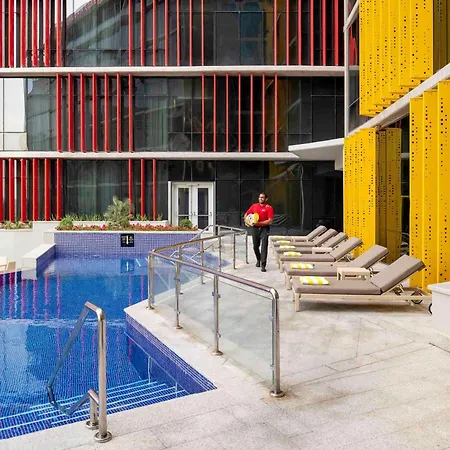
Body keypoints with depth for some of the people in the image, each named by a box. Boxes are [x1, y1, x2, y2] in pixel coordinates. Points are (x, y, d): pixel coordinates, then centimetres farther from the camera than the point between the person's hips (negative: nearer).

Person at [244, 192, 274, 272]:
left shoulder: (269, 208, -6)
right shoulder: (254, 206, 8)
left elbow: (270, 221, -13)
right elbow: (246, 214, 18)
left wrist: (259, 223, -19)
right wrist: (246, 221, -2)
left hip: (264, 229, -4)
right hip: (255, 228, 4)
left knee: (264, 247, -11)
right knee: (255, 246, 13)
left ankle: (263, 265, -10)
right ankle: (258, 260, 38)